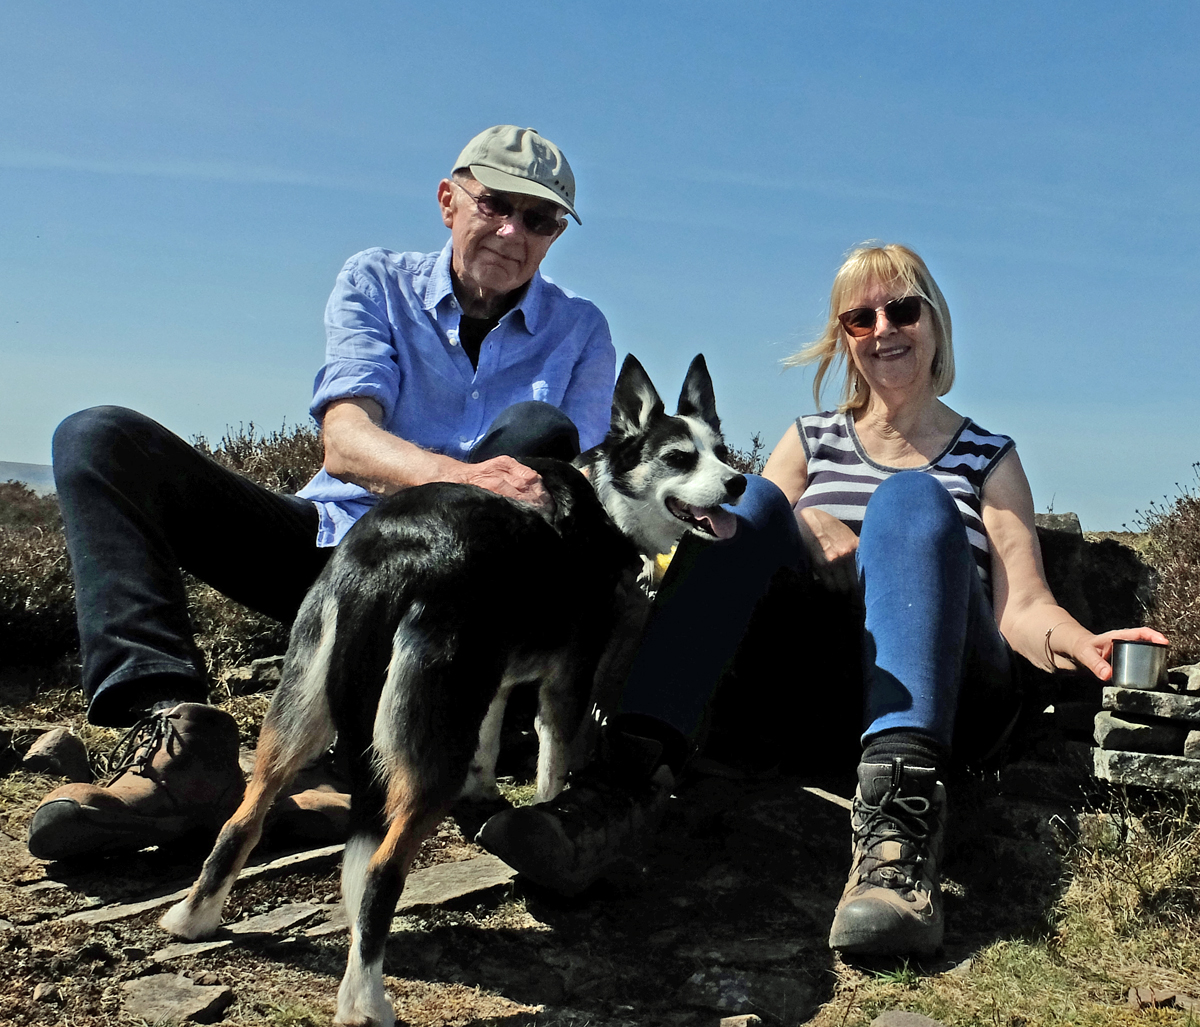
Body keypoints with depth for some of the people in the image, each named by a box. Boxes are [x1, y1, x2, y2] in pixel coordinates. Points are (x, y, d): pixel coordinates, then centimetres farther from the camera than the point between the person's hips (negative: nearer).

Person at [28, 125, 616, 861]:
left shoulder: (578, 331, 4)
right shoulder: (376, 282, 3)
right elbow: (345, 443, -16)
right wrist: (459, 476, -38)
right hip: (328, 546, 2)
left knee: (540, 430, -28)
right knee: (102, 439, -12)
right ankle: (180, 736, -34)